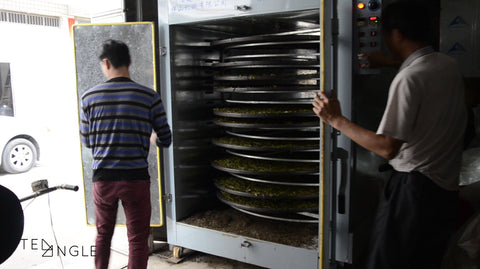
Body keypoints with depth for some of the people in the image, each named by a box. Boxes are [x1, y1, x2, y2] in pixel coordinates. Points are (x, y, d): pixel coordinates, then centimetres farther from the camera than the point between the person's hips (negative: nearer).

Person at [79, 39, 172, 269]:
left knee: (103, 233, 22)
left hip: (102, 178, 3)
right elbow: (165, 140, -1)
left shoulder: (89, 97, -2)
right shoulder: (149, 97, -8)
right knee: (138, 239, 8)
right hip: (135, 178, -2)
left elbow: (87, 141, 7)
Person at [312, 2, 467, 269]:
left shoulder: (408, 78, -22)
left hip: (415, 187, -8)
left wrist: (337, 120, -19)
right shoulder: (450, 65, 3)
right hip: (446, 188, 8)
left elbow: (388, 148, -24)